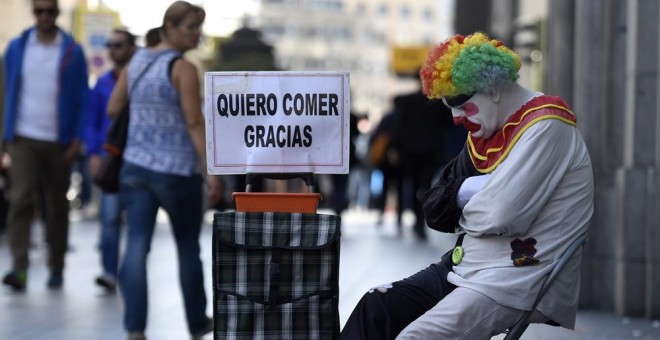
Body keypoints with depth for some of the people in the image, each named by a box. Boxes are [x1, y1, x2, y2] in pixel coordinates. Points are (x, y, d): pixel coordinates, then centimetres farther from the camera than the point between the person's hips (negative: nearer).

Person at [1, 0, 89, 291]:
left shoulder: (72, 51, 0)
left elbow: (82, 98, 1)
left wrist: (77, 138, -7)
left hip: (59, 141, 0)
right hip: (23, 138, 0)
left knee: (57, 207, 9)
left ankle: (56, 268, 20)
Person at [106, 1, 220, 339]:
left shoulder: (136, 61, 8)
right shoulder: (183, 68, -12)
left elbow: (112, 109, 13)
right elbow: (195, 123, -17)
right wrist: (211, 172, -17)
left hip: (136, 166, 5)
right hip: (178, 169, -5)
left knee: (136, 246, -2)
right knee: (188, 248, 12)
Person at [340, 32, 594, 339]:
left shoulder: (546, 126, -14)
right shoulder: (483, 133, 14)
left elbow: (501, 215, -24)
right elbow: (435, 210, 12)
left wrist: (466, 200, -1)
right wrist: (469, 192, -10)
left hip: (520, 283, -9)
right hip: (468, 266, 9)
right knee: (376, 309, -4)